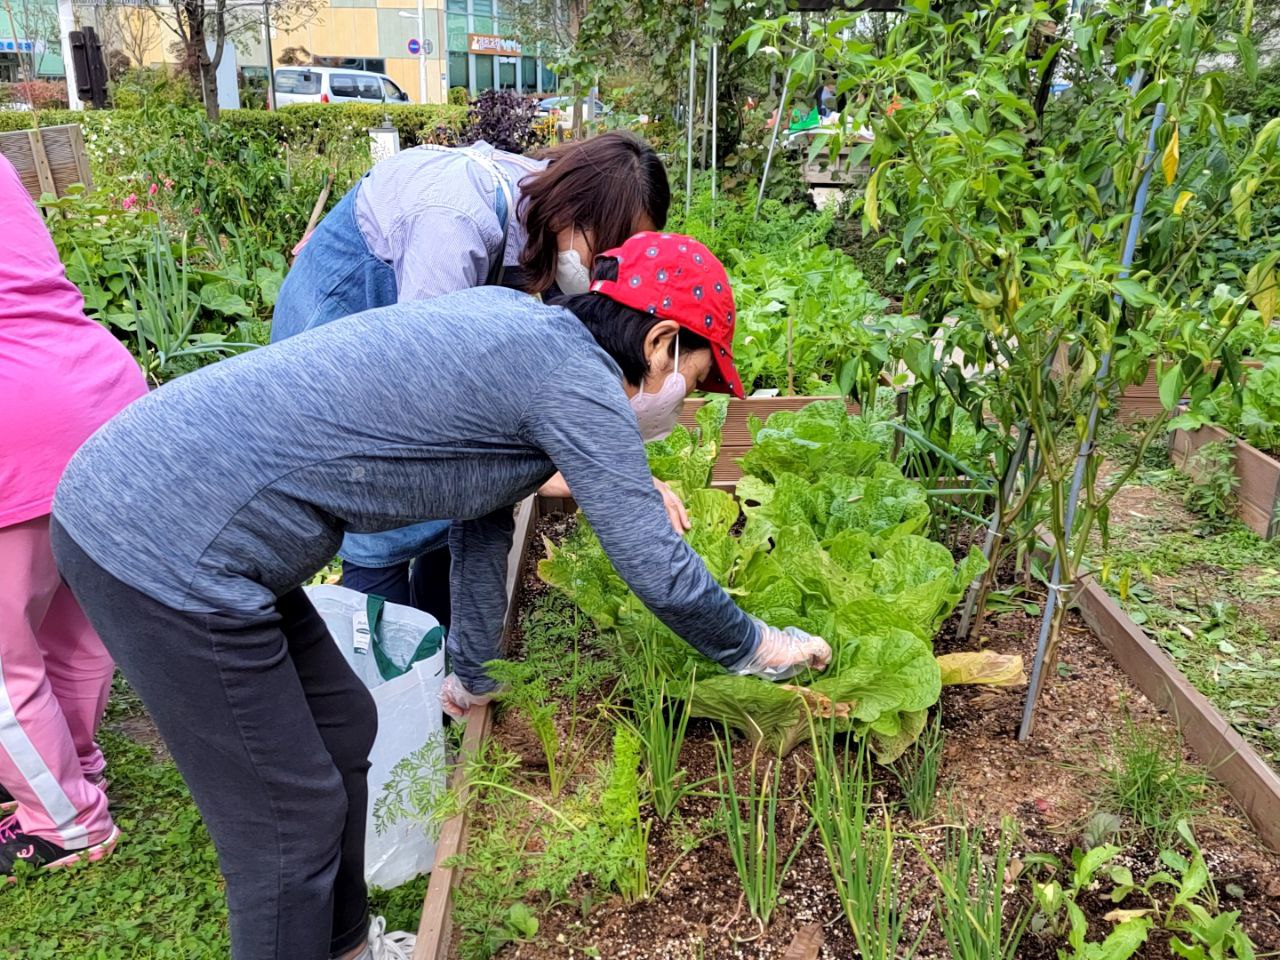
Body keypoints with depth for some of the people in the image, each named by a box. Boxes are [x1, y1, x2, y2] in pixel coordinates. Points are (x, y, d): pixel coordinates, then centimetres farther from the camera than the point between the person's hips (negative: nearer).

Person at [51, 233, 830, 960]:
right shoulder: (579, 378, -14)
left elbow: (484, 519, 22)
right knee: (292, 823, 3)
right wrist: (760, 648, 8)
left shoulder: (519, 326, 14)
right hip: (167, 549, -10)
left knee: (342, 727, 21)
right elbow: (658, 570, -12)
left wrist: (475, 674, 33)